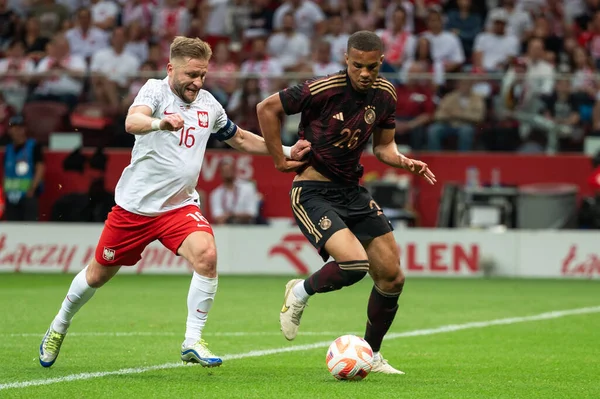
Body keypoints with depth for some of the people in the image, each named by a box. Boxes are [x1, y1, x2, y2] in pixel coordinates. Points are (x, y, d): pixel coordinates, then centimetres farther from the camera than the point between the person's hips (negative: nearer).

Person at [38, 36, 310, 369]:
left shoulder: (208, 104, 4)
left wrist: (286, 151, 10)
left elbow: (241, 139, 21)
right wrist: (159, 122, -56)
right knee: (98, 275, 11)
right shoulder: (156, 90, -12)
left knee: (206, 256, -26)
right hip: (135, 204, -3)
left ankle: (192, 342, -17)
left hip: (180, 206, 3)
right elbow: (132, 122, -34)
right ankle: (60, 325, 39)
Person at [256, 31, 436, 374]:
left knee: (392, 277, 2)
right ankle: (301, 293, 5)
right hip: (313, 193, -7)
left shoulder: (385, 94, 0)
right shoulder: (322, 90, -19)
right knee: (355, 263, -26)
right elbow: (267, 108, -8)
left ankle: (371, 355, 22)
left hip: (352, 191, 7)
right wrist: (281, 159, -6)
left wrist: (404, 161, -7)